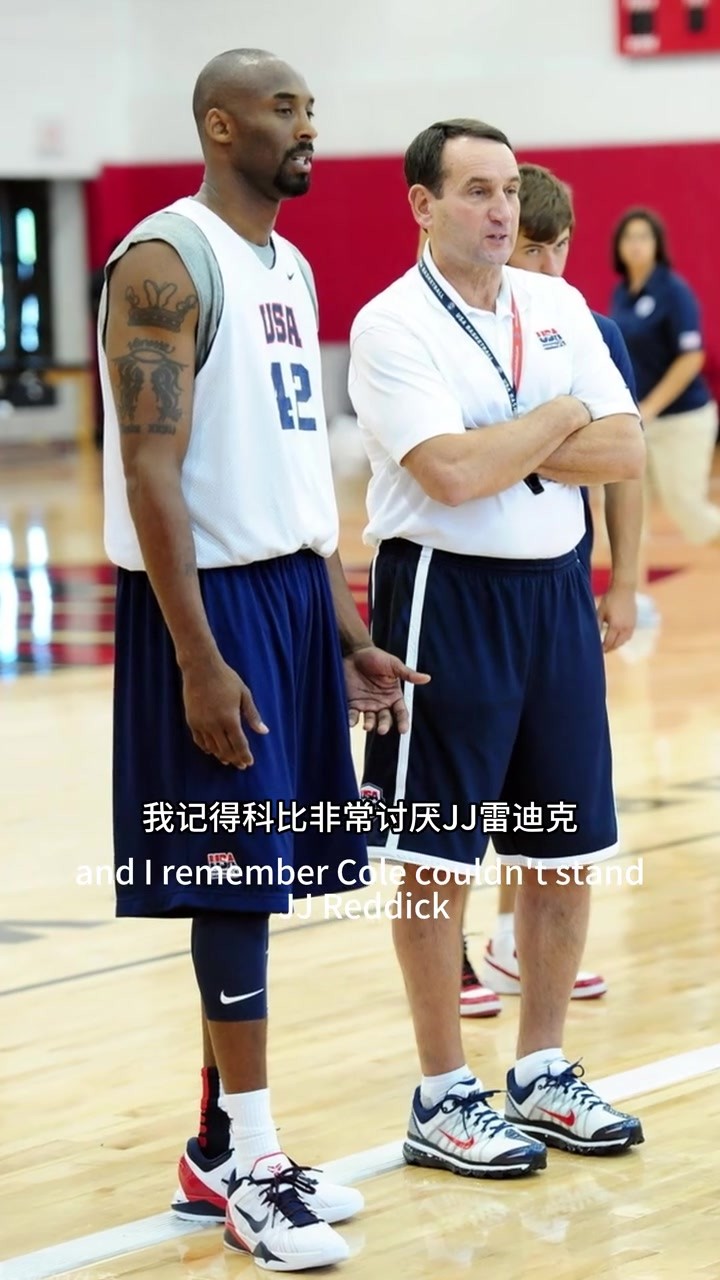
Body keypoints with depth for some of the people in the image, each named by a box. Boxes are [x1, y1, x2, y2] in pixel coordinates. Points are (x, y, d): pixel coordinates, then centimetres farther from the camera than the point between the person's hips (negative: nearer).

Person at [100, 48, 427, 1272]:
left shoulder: (291, 268, 15)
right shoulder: (167, 262, -13)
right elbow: (150, 471, -18)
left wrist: (349, 638, 16)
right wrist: (199, 659, -22)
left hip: (295, 590, 8)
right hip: (209, 599, -8)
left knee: (254, 881, 11)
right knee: (234, 878, -4)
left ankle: (221, 1146, 19)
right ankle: (249, 1164, 4)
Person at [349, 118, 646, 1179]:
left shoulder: (559, 306, 8)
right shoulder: (392, 325, -11)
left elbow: (625, 453, 1)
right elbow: (452, 473, -23)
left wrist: (511, 450, -13)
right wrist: (560, 420, -9)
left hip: (556, 591, 6)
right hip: (448, 598, -6)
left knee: (567, 851, 11)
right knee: (439, 859, 1)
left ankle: (543, 1075, 24)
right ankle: (442, 1100, 11)